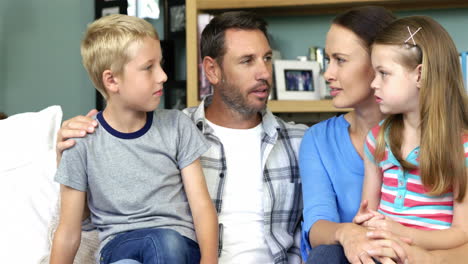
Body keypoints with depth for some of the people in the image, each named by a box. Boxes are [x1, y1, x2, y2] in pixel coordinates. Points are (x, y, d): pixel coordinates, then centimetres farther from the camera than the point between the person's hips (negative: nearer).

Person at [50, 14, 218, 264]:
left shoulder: (176, 125, 3)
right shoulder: (83, 143, -2)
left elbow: (201, 205, 0)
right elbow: (69, 233, 2)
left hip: (178, 242, 2)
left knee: (167, 243, -35)